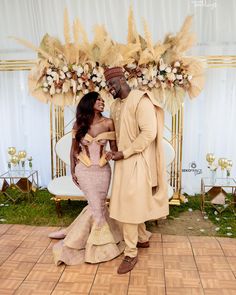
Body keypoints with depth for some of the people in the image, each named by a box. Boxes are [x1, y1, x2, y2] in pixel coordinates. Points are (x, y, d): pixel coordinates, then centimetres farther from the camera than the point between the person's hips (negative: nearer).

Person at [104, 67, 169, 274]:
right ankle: (143, 238, 38)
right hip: (123, 160, 8)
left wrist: (124, 153, -19)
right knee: (134, 203, 18)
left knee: (128, 206, -3)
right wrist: (114, 152, -2)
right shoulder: (115, 106, 11)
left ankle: (131, 254, 12)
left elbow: (149, 133, -22)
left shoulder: (141, 100, -14)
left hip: (136, 161, -8)